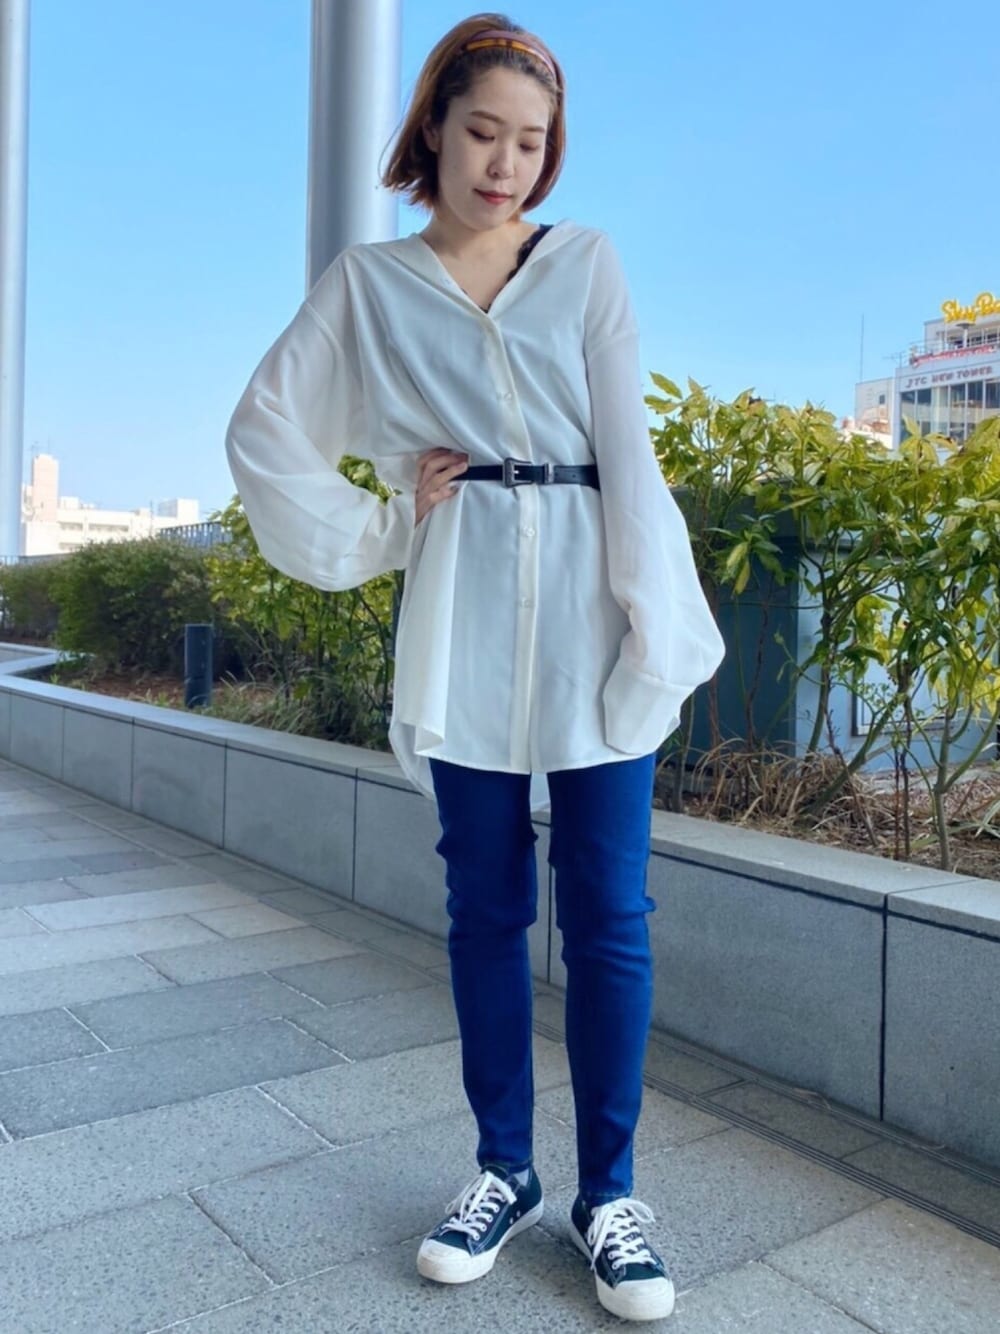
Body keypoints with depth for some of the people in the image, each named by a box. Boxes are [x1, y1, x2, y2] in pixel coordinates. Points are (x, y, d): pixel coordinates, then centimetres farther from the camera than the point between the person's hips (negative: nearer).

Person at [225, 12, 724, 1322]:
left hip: (591, 618, 0)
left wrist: (653, 619, -8)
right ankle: (505, 1170, 26)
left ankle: (608, 1191, 17)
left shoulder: (587, 263, 9)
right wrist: (377, 533, 2)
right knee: (486, 906, 8)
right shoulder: (369, 283, 10)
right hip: (466, 633, 1)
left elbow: (628, 443, 0)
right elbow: (266, 433, 10)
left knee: (608, 910, 0)